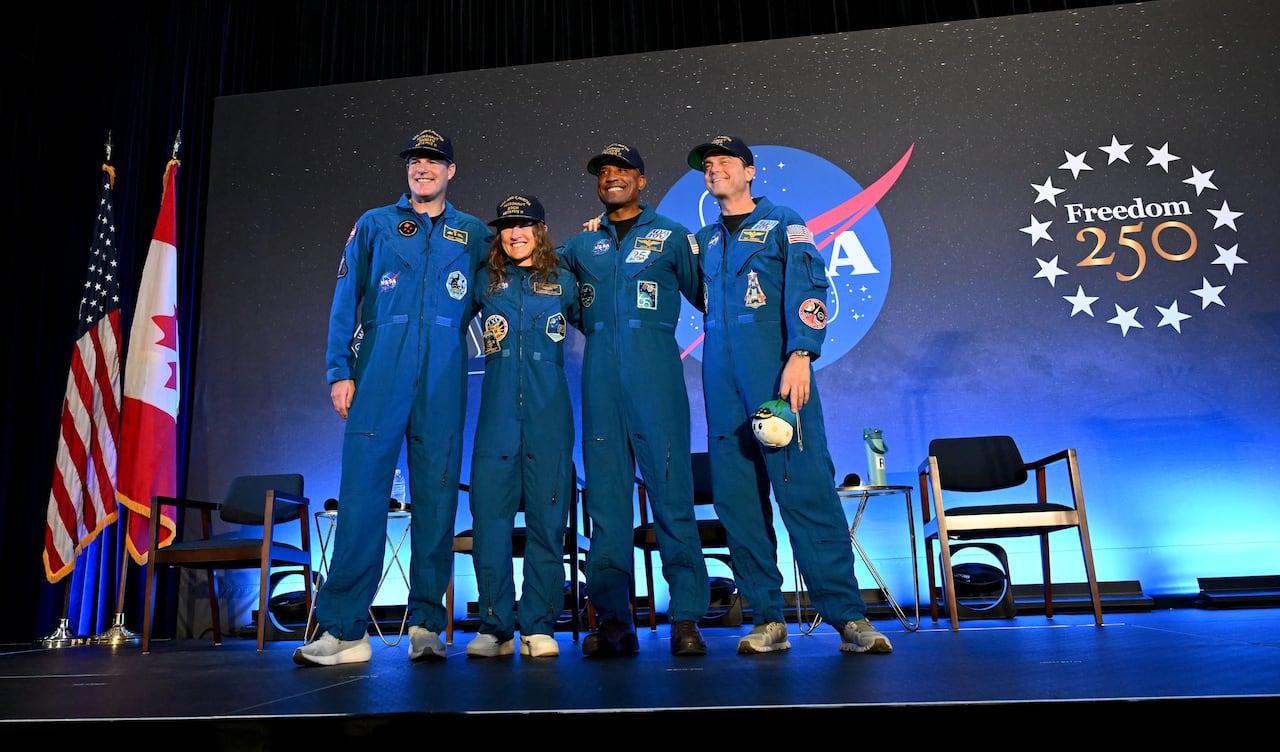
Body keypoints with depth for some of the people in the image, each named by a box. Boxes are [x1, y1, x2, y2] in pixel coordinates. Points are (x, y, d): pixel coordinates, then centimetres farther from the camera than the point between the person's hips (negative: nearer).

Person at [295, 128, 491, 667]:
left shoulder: (474, 234, 18)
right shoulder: (375, 224, 15)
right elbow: (346, 300, 9)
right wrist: (340, 370, -1)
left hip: (443, 379, 1)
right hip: (380, 370, -1)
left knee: (437, 496, 0)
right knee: (362, 491, -8)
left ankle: (427, 624, 8)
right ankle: (343, 628, -4)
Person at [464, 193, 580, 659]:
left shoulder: (563, 282, 10)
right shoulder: (485, 282, 13)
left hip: (549, 415, -1)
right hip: (497, 413, 1)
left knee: (547, 517, 1)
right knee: (489, 516, -2)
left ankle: (539, 627, 10)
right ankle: (495, 627, 9)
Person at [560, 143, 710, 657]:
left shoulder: (671, 235, 11)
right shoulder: (582, 243, 20)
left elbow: (704, 294, 11)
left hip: (654, 369, -3)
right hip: (599, 374, 3)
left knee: (671, 489, -6)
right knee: (605, 494, 2)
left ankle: (686, 618, -1)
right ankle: (613, 620, 8)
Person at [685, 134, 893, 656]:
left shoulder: (782, 223, 7)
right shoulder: (703, 240, 22)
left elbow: (808, 288, -6)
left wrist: (800, 355, -19)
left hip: (776, 373, -5)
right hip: (722, 380, 5)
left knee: (806, 489, -11)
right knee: (735, 498, 2)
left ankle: (848, 616, -4)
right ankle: (767, 620, 9)